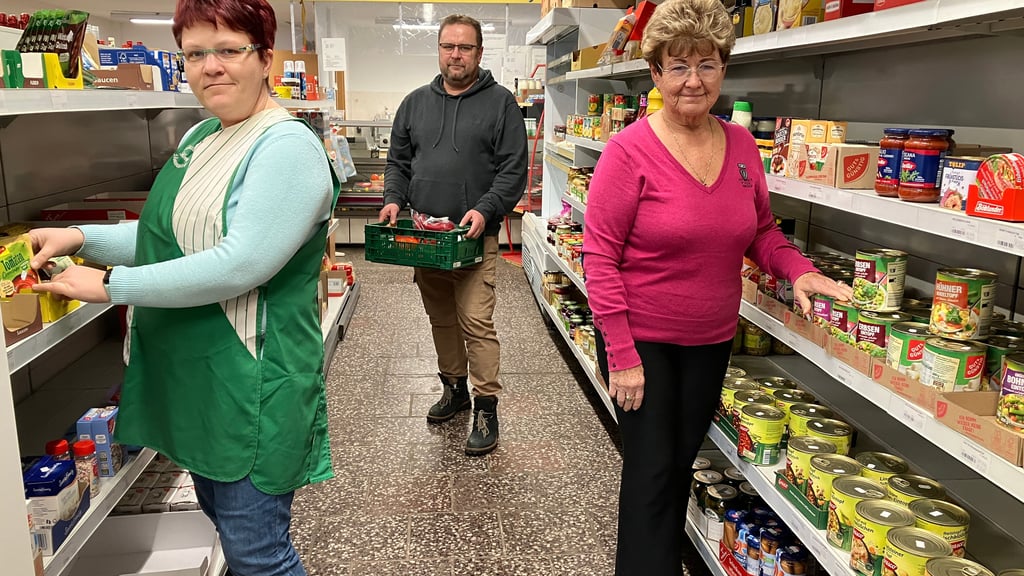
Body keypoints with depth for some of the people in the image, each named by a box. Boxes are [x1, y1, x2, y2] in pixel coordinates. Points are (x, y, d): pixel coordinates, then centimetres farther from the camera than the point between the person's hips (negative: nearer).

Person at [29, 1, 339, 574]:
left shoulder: (288, 148, -17)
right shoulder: (200, 138, 11)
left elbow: (241, 264, -25)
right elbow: (172, 236, 17)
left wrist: (112, 286, -19)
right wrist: (81, 237, 3)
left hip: (251, 382, -9)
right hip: (194, 377, 9)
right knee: (223, 520, 23)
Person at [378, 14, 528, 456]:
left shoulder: (500, 103, 1)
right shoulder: (415, 103, 14)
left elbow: (513, 170, -4)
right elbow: (398, 161, 18)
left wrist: (485, 210, -18)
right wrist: (394, 199, -1)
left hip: (475, 237, -5)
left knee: (477, 323, -8)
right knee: (441, 318, 15)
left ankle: (486, 407, 1)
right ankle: (454, 386, 31)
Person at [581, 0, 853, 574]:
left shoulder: (741, 144, 0)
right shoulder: (630, 150, -16)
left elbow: (762, 231, 12)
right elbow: (600, 258, -17)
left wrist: (800, 270, -8)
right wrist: (622, 356, -18)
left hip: (712, 340, 6)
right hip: (641, 340, -5)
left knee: (683, 460, 20)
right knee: (652, 470, 3)